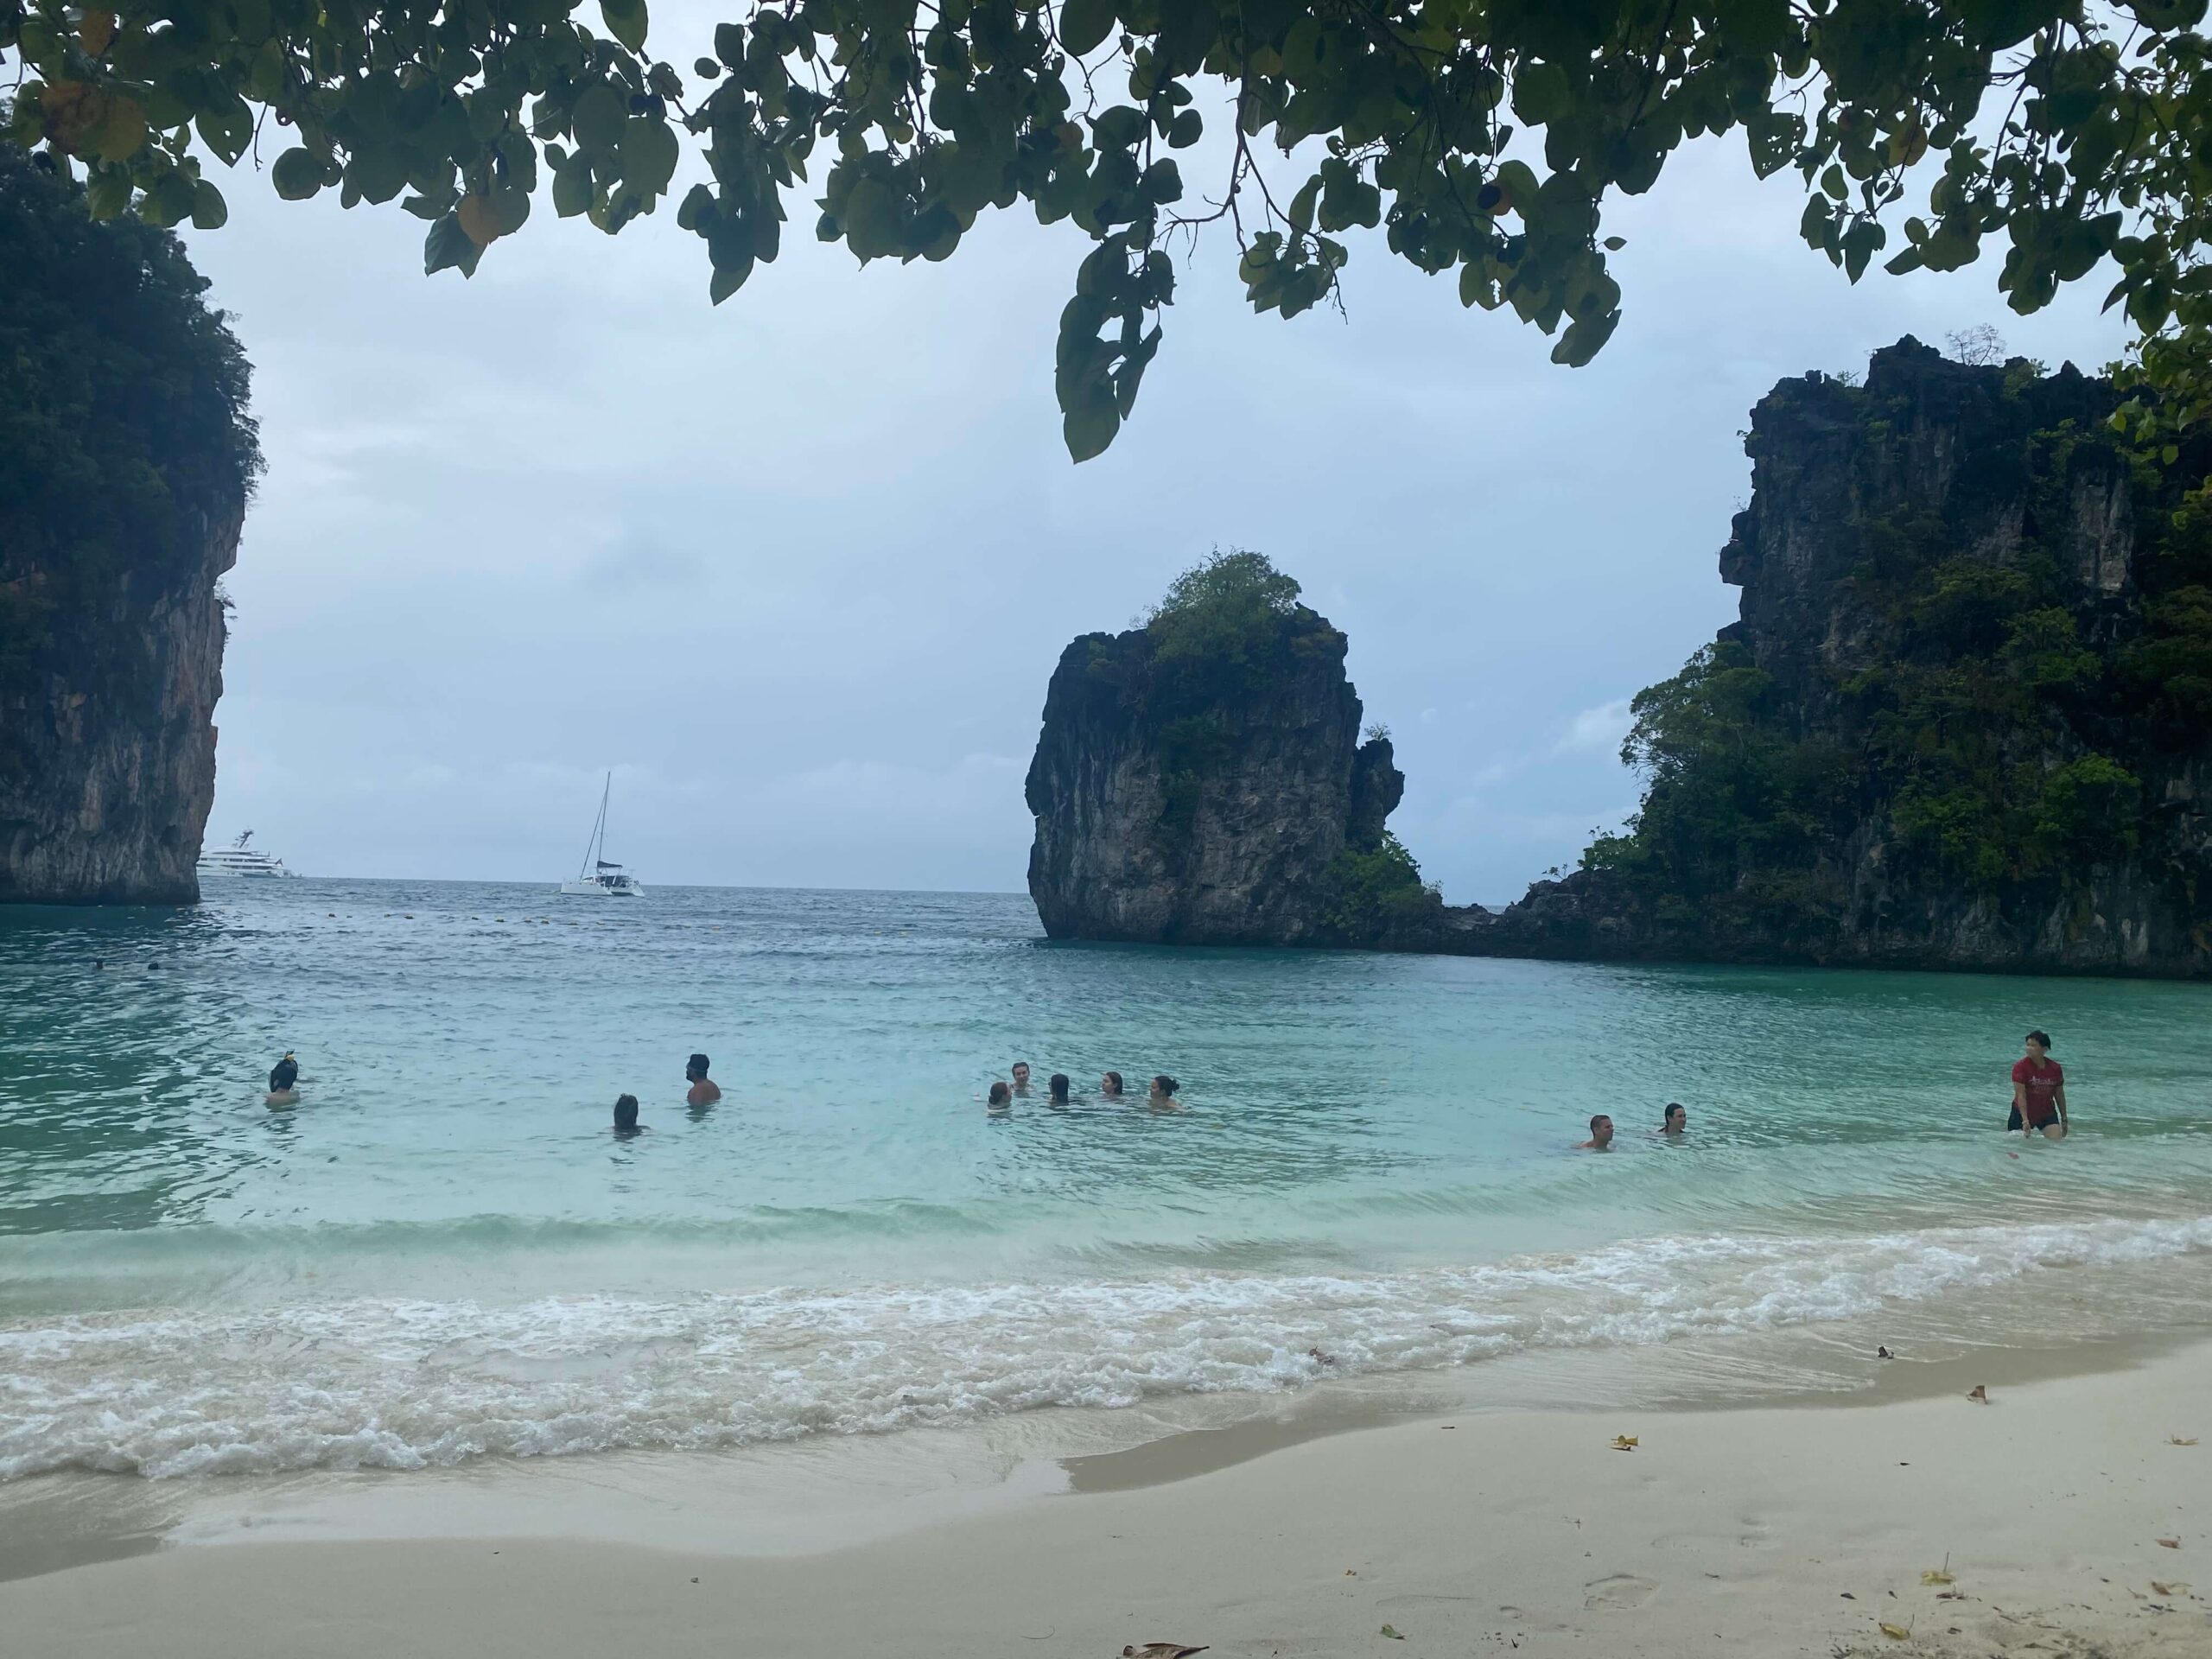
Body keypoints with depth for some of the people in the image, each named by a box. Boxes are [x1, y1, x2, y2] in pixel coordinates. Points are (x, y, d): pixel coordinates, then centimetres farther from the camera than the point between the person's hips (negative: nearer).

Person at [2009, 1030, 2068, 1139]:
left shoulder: (2055, 1068, -4)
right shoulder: (2020, 1067, -16)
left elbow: (2059, 1095, 8)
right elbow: (2021, 1095, -21)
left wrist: (2064, 1119, 11)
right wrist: (2025, 1120, -28)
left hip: (2048, 1114, 3)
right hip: (2022, 1113, -3)